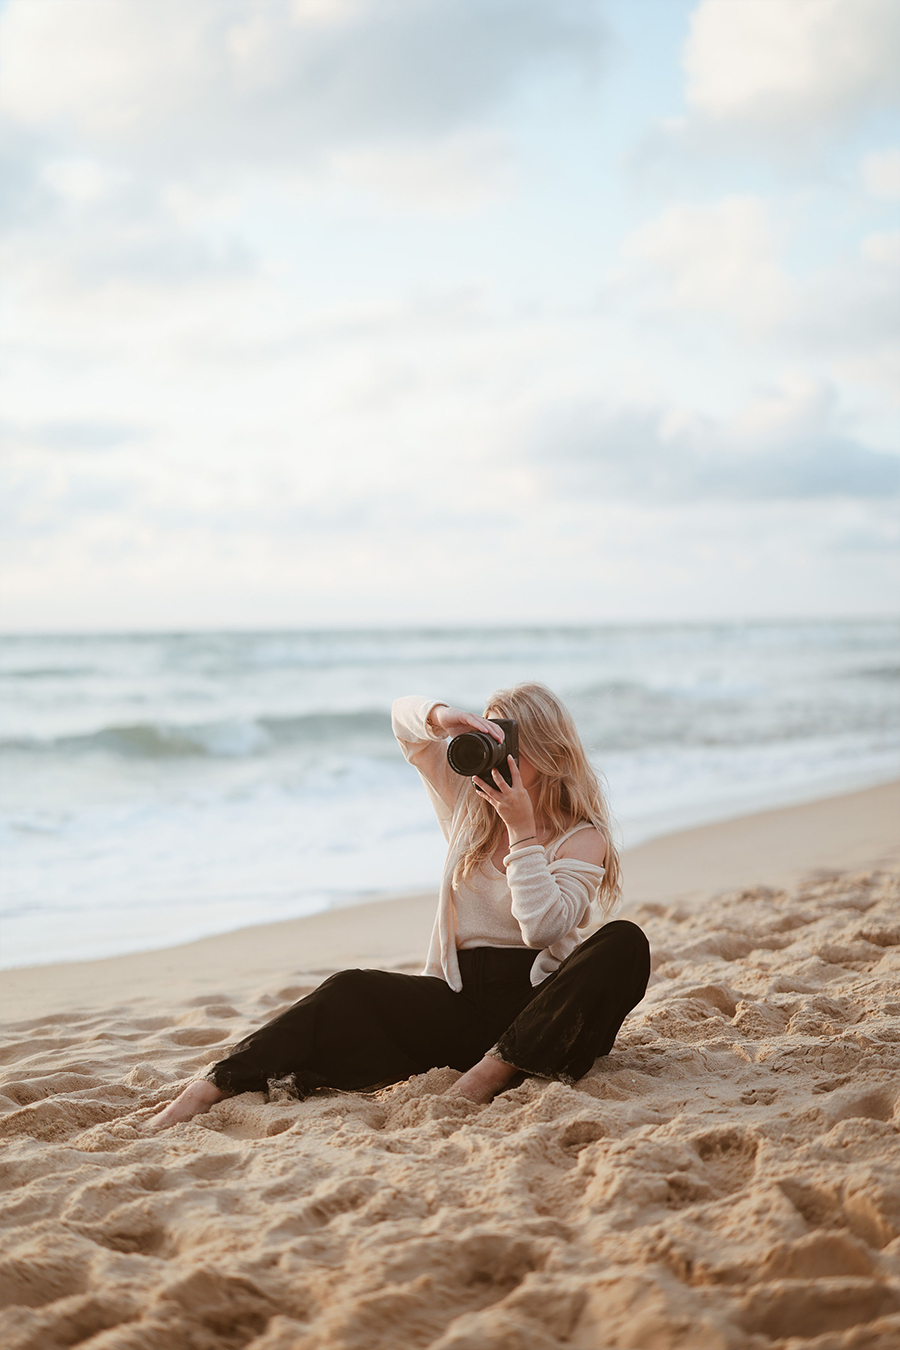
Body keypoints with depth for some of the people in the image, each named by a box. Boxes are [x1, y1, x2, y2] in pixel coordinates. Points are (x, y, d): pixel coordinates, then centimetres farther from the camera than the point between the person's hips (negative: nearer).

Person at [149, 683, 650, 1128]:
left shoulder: (584, 838, -3)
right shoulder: (471, 800, 10)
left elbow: (543, 927, -19)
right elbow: (405, 717, 9)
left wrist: (522, 829, -18)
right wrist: (441, 718, -14)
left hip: (540, 1004, -3)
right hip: (462, 998, 3)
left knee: (625, 943, -32)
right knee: (351, 993, -22)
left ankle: (495, 1069, -38)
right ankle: (213, 1088, -34)